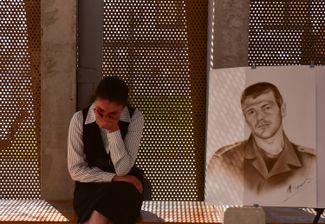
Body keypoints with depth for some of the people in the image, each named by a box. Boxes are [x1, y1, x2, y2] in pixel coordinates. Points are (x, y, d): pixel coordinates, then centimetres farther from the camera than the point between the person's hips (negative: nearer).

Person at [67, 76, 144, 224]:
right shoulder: (80, 119, -8)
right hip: (90, 187, 0)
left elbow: (123, 169, -15)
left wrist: (114, 130, -24)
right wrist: (113, 178, -15)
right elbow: (75, 170, -7)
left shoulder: (134, 118, -10)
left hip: (123, 189, 0)